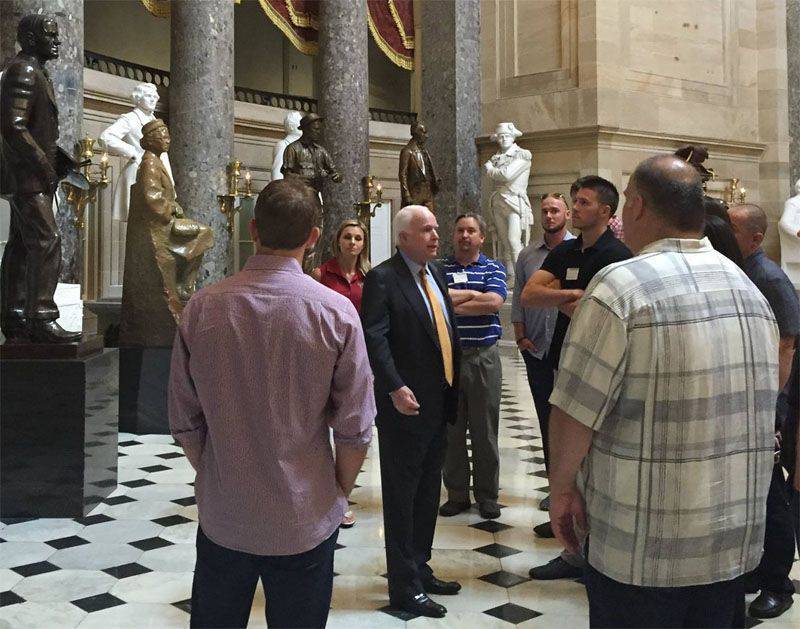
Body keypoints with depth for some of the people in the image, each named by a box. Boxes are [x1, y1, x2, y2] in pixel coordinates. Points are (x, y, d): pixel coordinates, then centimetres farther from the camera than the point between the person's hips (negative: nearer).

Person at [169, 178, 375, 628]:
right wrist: (339, 494, 6)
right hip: (305, 520, -2)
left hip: (222, 516, 2)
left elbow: (185, 422, -3)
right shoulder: (336, 312, -14)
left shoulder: (202, 308, -9)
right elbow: (355, 430, -12)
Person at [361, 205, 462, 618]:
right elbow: (374, 337, -21)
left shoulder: (435, 272, 12)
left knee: (428, 493, 18)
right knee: (401, 496, 4)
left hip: (438, 404, 8)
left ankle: (420, 570, 33)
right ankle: (404, 587, 15)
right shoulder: (382, 278, -13)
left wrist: (452, 389, 12)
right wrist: (395, 388, -28)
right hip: (406, 404, -8)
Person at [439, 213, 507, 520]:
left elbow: (494, 302, -12)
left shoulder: (494, 268, 6)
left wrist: (452, 302, -10)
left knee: (485, 431, 6)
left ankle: (487, 495, 19)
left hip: (484, 358, -1)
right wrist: (474, 294, -8)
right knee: (451, 430, 7)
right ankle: (457, 494, 19)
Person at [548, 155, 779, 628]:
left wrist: (562, 486, -2)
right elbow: (761, 406, 15)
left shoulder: (622, 284, -17)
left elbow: (575, 411, -17)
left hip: (643, 549, -6)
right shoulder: (751, 290, 7)